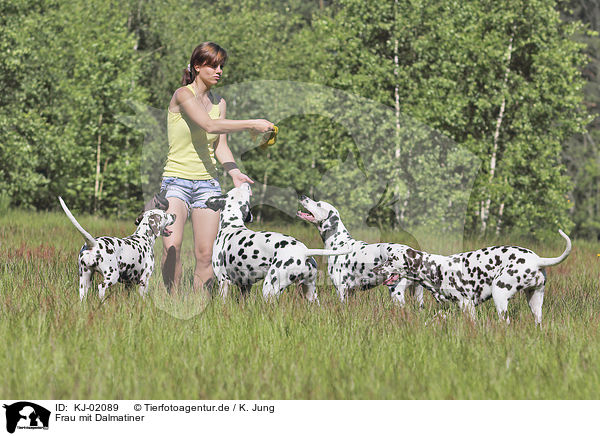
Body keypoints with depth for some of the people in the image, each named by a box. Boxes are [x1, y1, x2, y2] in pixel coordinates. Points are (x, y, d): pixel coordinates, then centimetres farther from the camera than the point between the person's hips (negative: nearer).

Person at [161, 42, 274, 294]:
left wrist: (235, 173, -7)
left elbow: (220, 146, 11)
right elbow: (209, 125, -21)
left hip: (207, 183, 5)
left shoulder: (218, 102, 13)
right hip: (177, 179, -5)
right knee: (172, 247, -22)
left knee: (205, 254, -3)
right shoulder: (183, 94, -7)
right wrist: (251, 125, -19)